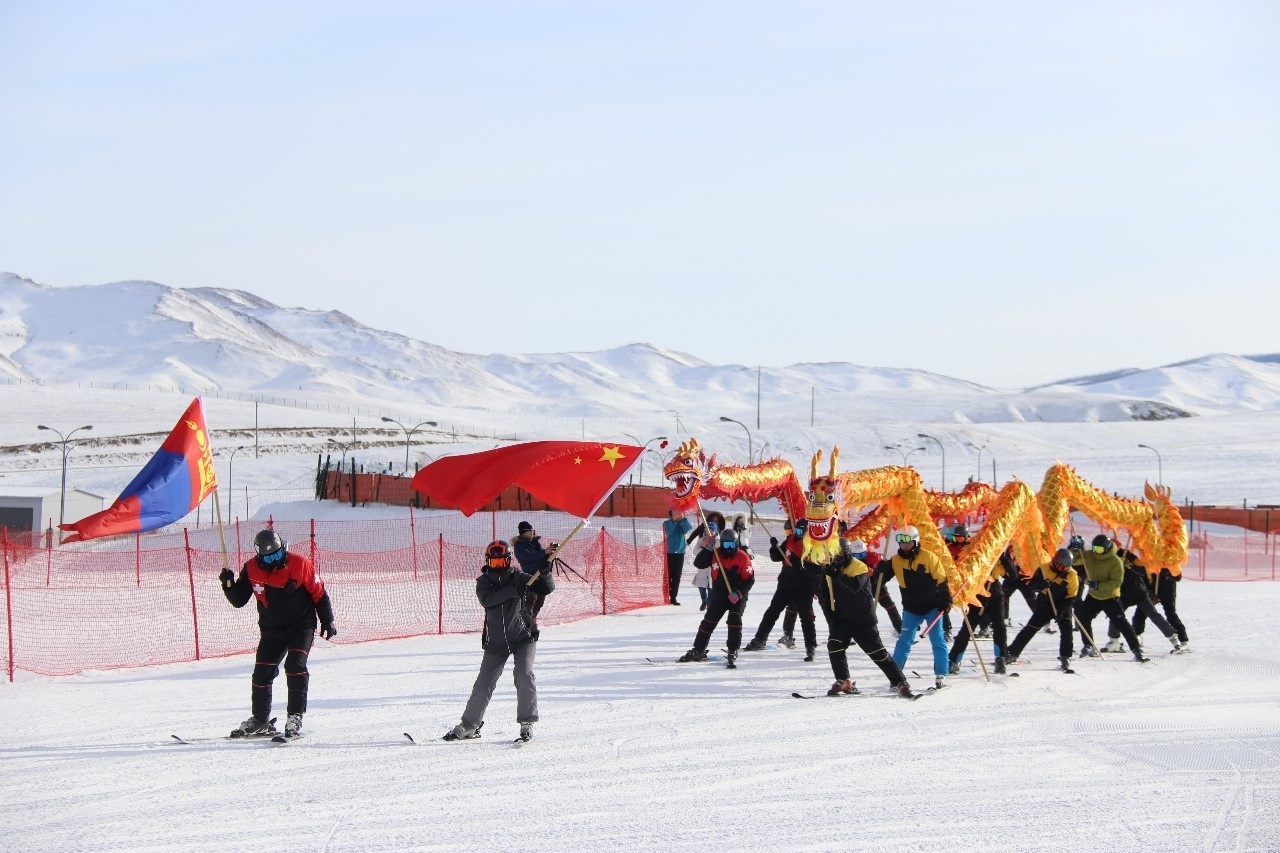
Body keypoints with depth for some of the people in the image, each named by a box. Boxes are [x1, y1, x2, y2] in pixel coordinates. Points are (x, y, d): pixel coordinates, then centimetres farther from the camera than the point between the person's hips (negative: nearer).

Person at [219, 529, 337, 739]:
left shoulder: (300, 565, -14)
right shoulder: (252, 569, -6)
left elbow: (319, 593, -5)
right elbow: (239, 600, 0)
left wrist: (327, 621, -1)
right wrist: (229, 584, -18)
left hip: (301, 626, -4)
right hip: (271, 629, 4)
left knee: (295, 666, -20)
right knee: (262, 672, 2)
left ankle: (295, 718, -14)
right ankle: (260, 719, 17)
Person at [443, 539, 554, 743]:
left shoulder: (519, 577, -6)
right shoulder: (484, 581, -3)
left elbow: (549, 588, -11)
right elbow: (486, 601, -24)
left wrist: (546, 572, -32)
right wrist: (514, 591, -35)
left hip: (523, 637, -2)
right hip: (496, 642, 2)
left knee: (524, 676, -19)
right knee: (483, 683, 6)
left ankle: (527, 724, -12)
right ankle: (469, 726, 19)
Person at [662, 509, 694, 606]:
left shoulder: (683, 523, 6)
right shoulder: (667, 523, 1)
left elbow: (688, 528, -14)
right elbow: (668, 531, -18)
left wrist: (683, 518, -24)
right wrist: (674, 519, -25)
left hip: (680, 553, 2)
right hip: (669, 553, -2)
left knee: (677, 577, 2)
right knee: (668, 576, -6)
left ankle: (673, 597, 6)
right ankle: (666, 597, -4)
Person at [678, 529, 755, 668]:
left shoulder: (743, 557, -13)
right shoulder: (715, 554, -5)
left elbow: (749, 579, -13)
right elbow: (698, 563, -10)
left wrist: (738, 593, -25)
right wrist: (707, 549, -21)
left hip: (737, 597, -3)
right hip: (719, 596, 3)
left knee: (734, 621, -20)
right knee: (708, 622, 3)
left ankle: (733, 654, -13)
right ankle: (698, 650, 16)